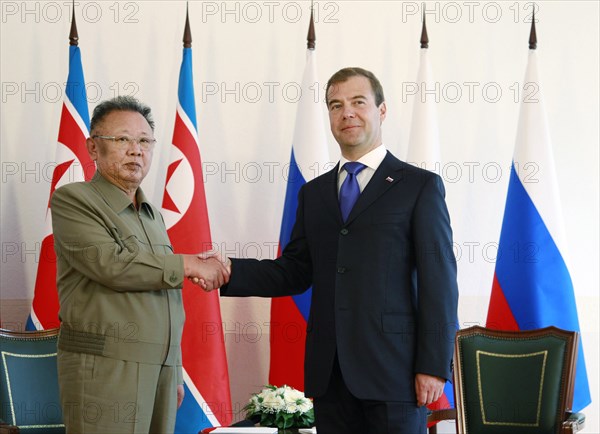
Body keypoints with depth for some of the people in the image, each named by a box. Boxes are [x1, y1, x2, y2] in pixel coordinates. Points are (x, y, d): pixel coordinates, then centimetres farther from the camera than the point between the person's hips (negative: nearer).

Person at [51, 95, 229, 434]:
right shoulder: (72, 200, -3)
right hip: (104, 369, -7)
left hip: (162, 368, 7)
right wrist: (189, 265, -11)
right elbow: (111, 264, -18)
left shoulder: (154, 215, 20)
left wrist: (175, 370, 21)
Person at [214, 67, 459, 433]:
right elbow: (295, 272, 12)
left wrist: (434, 365, -11)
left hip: (392, 369, -4)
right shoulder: (314, 193, 17)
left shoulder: (420, 186, 1)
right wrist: (230, 270, -4)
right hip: (329, 373, 4)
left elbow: (439, 282, -4)